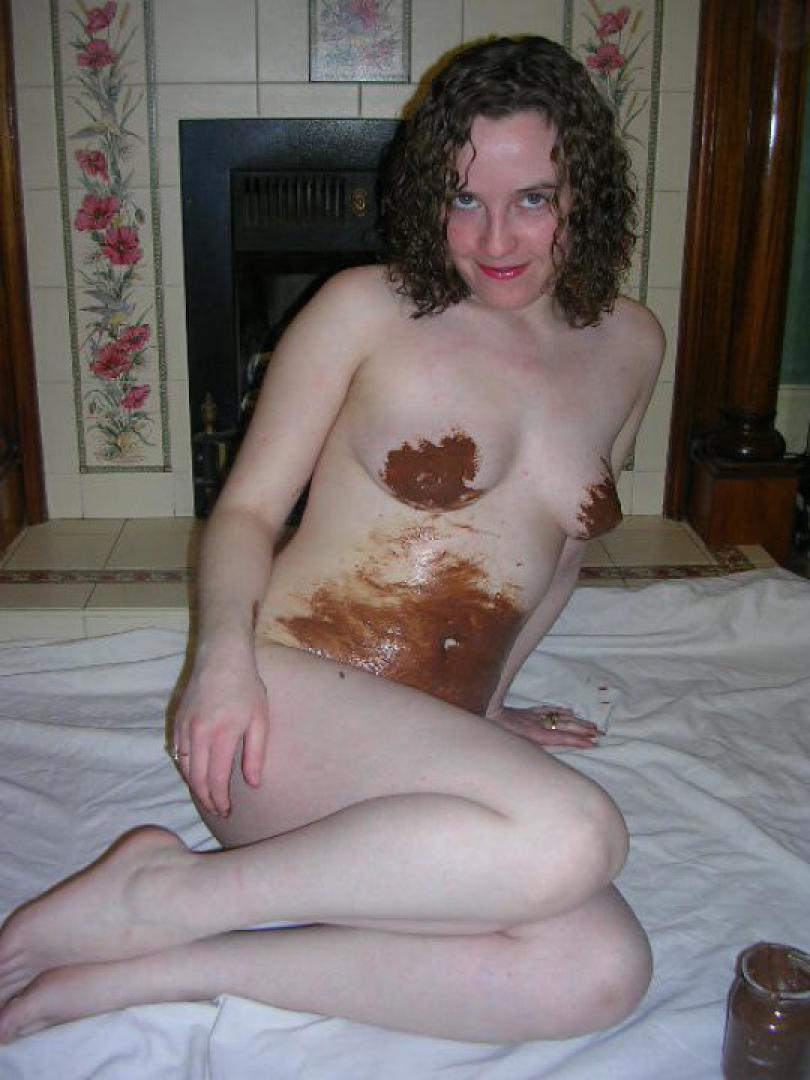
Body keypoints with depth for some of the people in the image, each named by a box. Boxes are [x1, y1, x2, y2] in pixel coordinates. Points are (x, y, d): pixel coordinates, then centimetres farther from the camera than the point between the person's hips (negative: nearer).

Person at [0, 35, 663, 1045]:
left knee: (605, 970, -24)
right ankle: (162, 893, -16)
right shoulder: (367, 309, 0)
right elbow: (247, 509, 1)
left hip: (431, 757, 5)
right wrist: (225, 650, -19)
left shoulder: (630, 346, 12)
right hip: (285, 702, -5)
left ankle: (164, 971, -18)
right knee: (572, 837, -33)